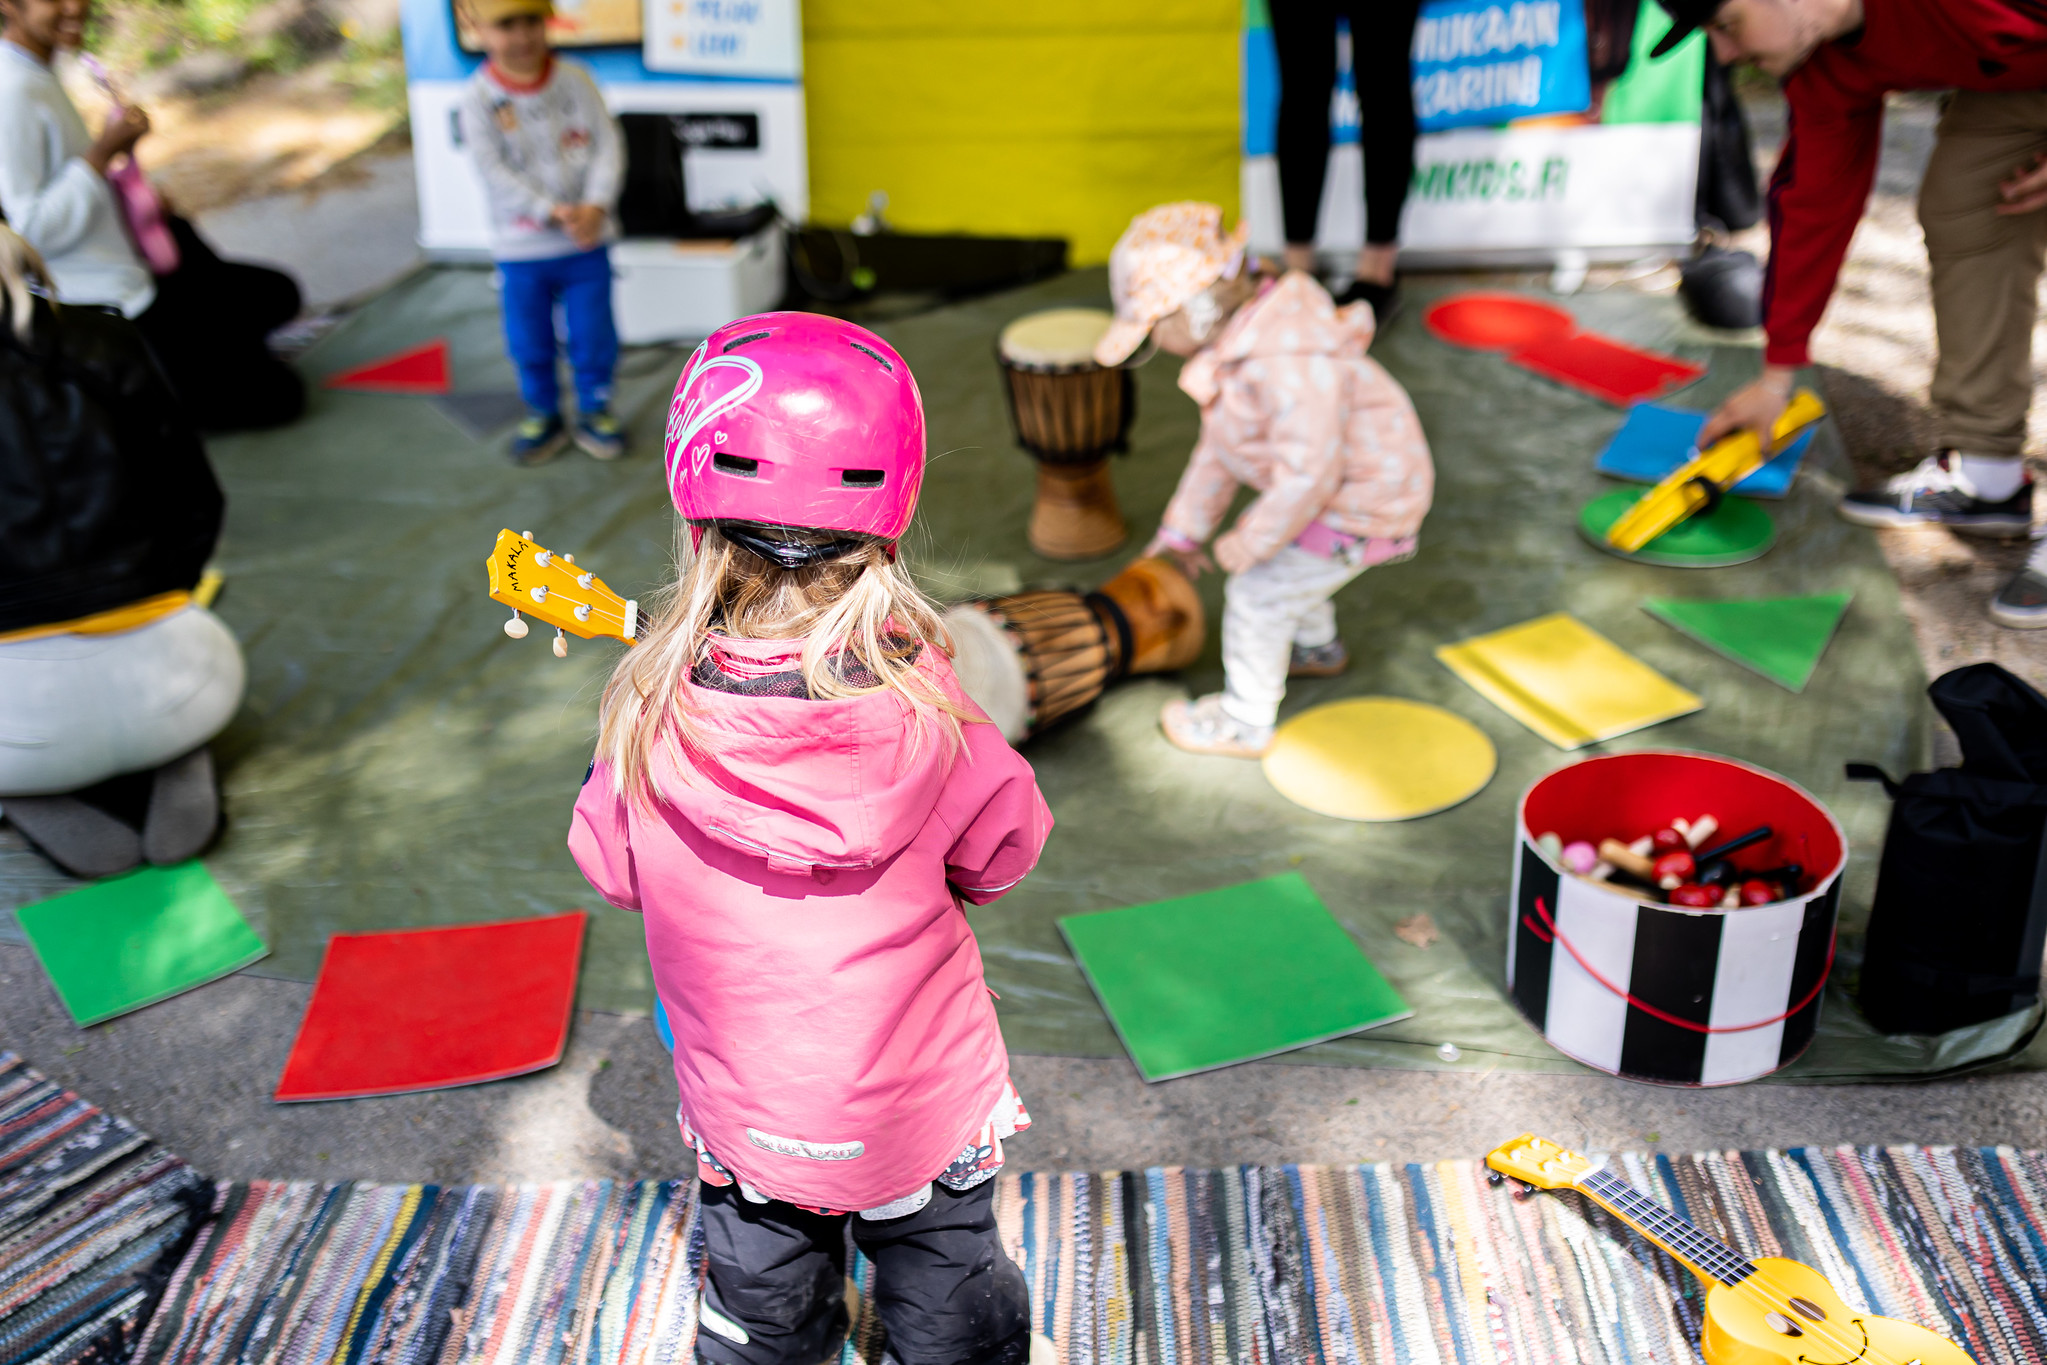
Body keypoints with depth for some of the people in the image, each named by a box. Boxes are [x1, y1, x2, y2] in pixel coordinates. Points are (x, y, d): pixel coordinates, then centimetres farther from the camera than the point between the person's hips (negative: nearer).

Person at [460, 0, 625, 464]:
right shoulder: (480, 96, -8)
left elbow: (606, 144, -4)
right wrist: (552, 212, -23)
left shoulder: (575, 78, -2)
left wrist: (595, 206, -19)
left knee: (593, 334, 8)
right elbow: (495, 169, -14)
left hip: (586, 239, 1)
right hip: (521, 247, -1)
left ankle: (594, 411, 29)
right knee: (529, 342, 10)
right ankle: (544, 415, 31)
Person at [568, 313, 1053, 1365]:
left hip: (744, 1119, 1)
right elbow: (1003, 855, -7)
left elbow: (610, 869, -5)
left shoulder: (649, 719, -23)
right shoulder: (929, 718, -25)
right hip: (924, 1106, -1)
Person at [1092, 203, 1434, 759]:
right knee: (1282, 563, 29)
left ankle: (1245, 724, 17)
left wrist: (1251, 541, -23)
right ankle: (1318, 649, 56)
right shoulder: (1232, 347, 0)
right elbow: (1218, 447, 10)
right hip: (1335, 483, 10)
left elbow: (1308, 473, -35)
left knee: (1258, 593, -3)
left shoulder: (1291, 367, -36)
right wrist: (1183, 528, 14)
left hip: (1363, 506, -10)